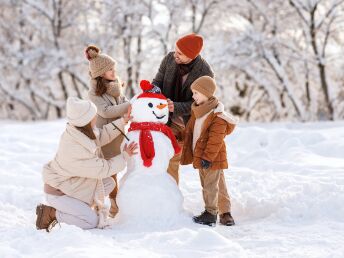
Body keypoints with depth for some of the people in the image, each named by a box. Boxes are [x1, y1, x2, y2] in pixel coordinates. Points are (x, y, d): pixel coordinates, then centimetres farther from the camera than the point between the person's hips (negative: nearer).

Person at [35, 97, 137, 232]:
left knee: (109, 183, 7)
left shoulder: (77, 132, -12)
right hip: (58, 192, -9)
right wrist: (125, 156, -11)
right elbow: (104, 169, -24)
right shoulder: (76, 151, -36)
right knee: (92, 221, -14)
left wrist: (123, 121, 1)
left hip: (72, 184, 9)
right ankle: (51, 214, -4)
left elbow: (102, 135, 7)